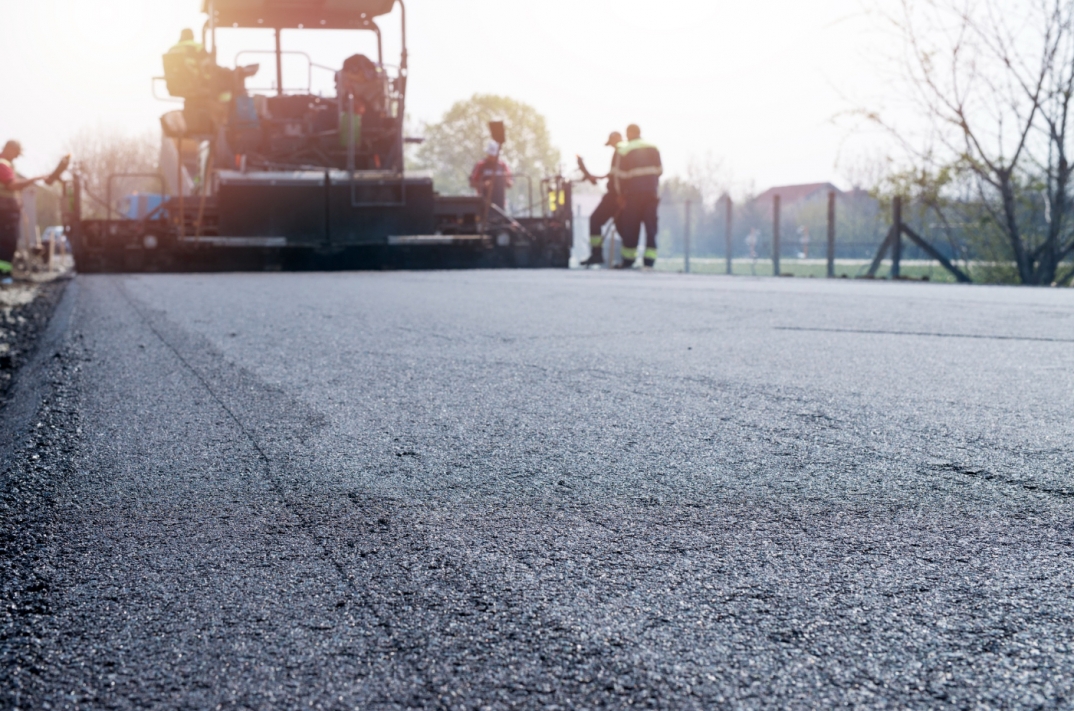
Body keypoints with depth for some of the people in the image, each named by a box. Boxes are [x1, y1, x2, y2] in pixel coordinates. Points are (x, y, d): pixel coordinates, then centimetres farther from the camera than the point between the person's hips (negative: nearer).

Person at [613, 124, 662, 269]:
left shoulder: (623, 150, -4)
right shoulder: (653, 148, 9)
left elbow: (620, 175, -5)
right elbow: (660, 170, 11)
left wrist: (621, 193, 3)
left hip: (634, 192, -3)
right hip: (652, 191, 3)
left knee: (631, 226, 3)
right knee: (651, 225, 3)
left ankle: (628, 259, 7)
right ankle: (649, 260, -2)